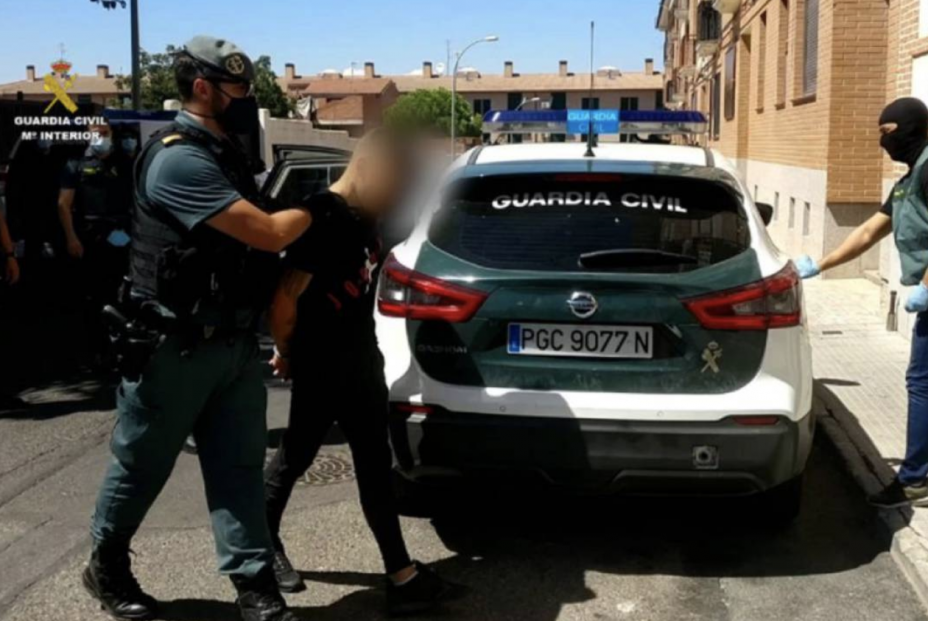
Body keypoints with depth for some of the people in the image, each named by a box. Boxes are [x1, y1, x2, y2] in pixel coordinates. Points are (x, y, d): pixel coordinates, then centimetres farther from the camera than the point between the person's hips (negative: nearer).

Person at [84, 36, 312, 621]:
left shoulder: (226, 154, 11)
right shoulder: (179, 160, -20)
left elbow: (255, 244, 17)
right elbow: (270, 234, -24)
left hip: (235, 344, 8)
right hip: (174, 349, -8)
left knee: (240, 468, 6)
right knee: (141, 469, 11)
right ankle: (107, 568, 32)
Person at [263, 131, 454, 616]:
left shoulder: (363, 218, 7)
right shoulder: (325, 218, -22)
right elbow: (284, 301, -24)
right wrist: (287, 354, -9)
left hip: (361, 358, 9)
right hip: (320, 366, -9)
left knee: (375, 463, 13)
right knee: (296, 455, 6)